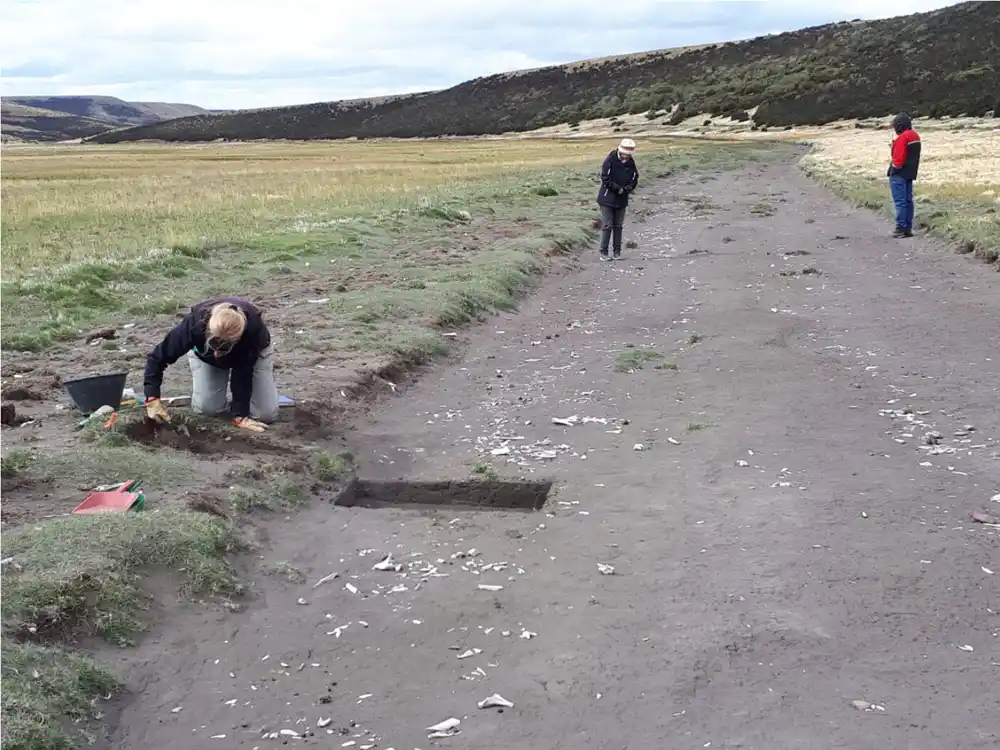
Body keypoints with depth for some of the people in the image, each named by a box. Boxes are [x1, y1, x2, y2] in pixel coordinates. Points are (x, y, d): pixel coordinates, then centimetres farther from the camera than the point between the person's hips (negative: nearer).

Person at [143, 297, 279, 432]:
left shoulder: (252, 329, -45)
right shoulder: (194, 324, -41)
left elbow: (243, 374, -32)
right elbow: (158, 357, -31)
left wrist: (240, 415, -33)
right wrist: (152, 399, -39)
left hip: (251, 351, -1)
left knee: (265, 414, -12)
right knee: (207, 408, -13)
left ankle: (267, 370, 19)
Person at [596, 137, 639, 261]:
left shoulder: (631, 163, 1)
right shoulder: (610, 160, -14)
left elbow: (635, 178, 10)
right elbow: (604, 177, -15)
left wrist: (629, 187, -10)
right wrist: (617, 188, -19)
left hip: (622, 199, 5)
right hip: (607, 198, -5)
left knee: (618, 226, 9)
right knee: (607, 225, -4)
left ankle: (617, 251, 16)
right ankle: (603, 252, 2)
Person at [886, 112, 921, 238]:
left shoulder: (902, 138, -16)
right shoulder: (915, 136, 14)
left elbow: (899, 158, -20)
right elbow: (914, 156, 17)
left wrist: (894, 169, -9)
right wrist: (911, 170, 18)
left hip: (899, 175, -9)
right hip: (910, 174, 9)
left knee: (900, 202, -7)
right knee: (908, 200, 11)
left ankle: (901, 228, -7)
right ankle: (908, 228, 13)